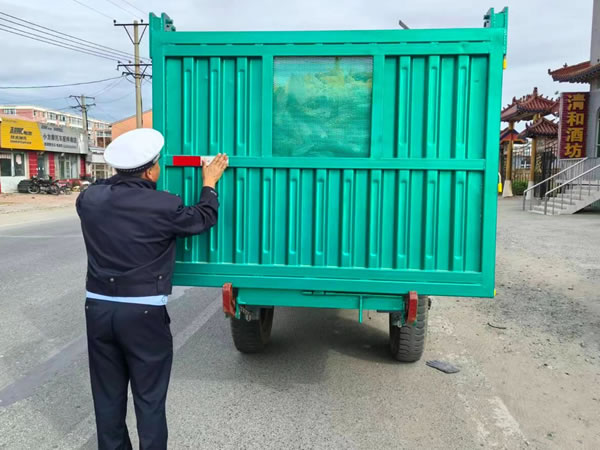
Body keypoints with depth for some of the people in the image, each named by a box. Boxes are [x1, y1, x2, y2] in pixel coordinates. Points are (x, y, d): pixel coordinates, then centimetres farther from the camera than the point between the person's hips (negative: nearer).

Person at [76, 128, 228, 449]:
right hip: (144, 313, -5)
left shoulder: (90, 199, -2)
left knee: (107, 396, 17)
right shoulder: (163, 206, -15)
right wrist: (209, 184, 17)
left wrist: (122, 173, 31)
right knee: (149, 399, 8)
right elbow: (202, 219, 3)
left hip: (98, 307, 5)